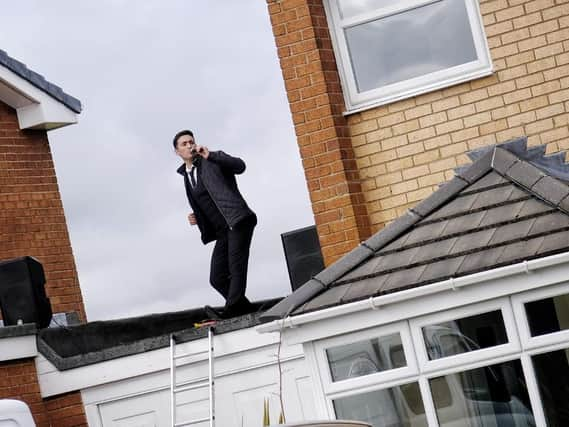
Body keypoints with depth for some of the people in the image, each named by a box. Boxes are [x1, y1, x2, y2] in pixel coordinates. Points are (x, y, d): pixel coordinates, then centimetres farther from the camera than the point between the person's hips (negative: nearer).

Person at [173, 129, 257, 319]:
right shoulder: (187, 177, 22)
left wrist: (210, 155, -21)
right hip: (222, 232, 7)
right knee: (217, 279, -3)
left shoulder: (214, 160, 5)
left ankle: (232, 309, -31)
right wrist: (196, 218, 9)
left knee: (236, 266, -21)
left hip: (238, 220, -7)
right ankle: (245, 309, 6)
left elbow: (240, 166, -14)